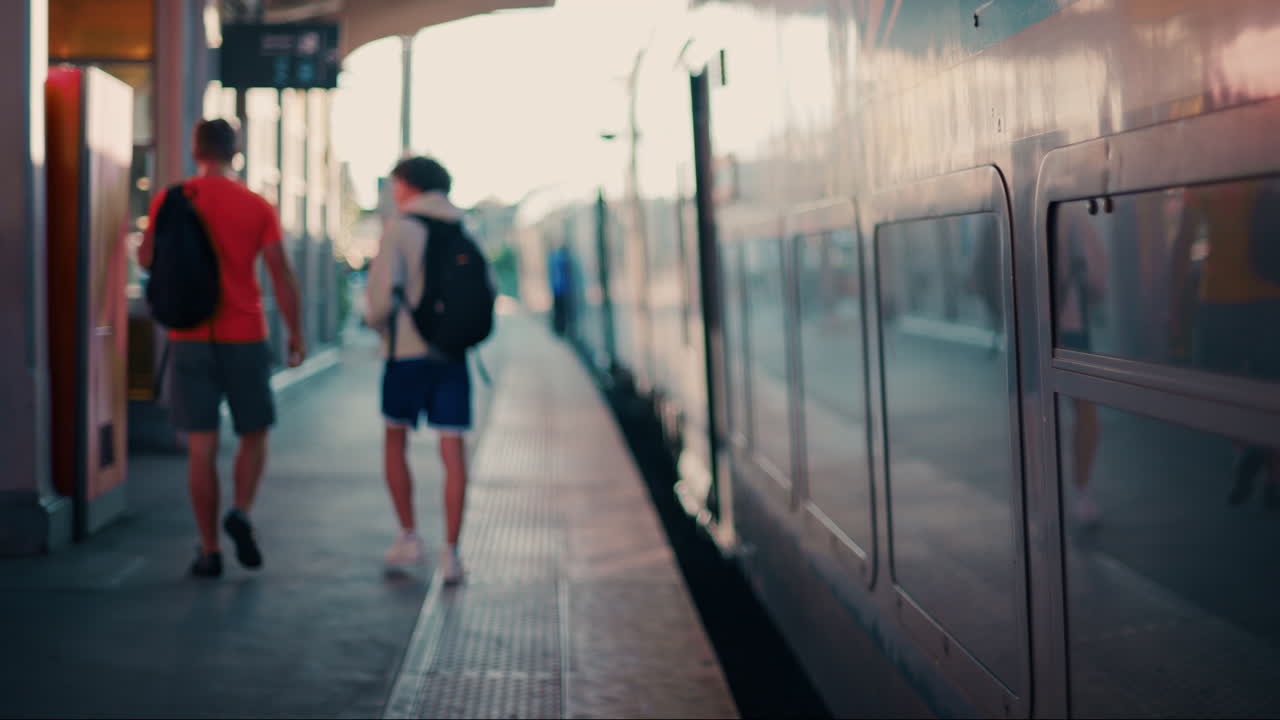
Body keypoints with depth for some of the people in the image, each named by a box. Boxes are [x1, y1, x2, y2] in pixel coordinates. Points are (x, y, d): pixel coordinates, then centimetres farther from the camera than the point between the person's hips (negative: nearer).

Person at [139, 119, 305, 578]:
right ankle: (241, 513, -7)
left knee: (202, 448, 3)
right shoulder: (258, 207, -2)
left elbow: (146, 259, 8)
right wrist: (296, 334, 2)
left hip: (190, 339, 1)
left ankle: (209, 551, 3)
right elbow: (281, 274, -6)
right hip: (245, 338, -1)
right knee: (254, 436, 16)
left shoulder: (170, 201, 0)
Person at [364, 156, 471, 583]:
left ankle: (409, 537, 10)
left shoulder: (400, 228, -5)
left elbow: (383, 290, -12)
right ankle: (451, 552, -2)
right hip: (453, 354, 3)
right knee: (453, 451, 1)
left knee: (395, 442, 14)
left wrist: (375, 320, 9)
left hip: (408, 351, -3)